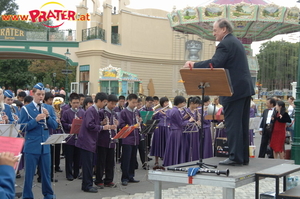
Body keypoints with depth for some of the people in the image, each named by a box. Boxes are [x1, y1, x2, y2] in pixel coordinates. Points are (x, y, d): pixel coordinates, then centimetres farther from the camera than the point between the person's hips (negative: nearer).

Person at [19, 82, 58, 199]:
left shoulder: (49, 108, 7)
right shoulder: (26, 109, -4)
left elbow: (54, 126, 3)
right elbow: (22, 127, -9)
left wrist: (48, 116, -14)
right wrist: (36, 120, -21)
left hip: (45, 145, 4)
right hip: (31, 146, -4)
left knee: (46, 172, 13)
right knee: (29, 173, 2)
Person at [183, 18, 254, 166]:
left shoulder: (225, 44, -12)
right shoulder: (236, 42, 20)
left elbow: (214, 63, -24)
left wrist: (194, 65, -17)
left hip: (234, 90, -10)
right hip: (245, 88, 10)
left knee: (233, 124, -6)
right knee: (242, 124, 12)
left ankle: (235, 157, -4)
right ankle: (244, 157, 16)